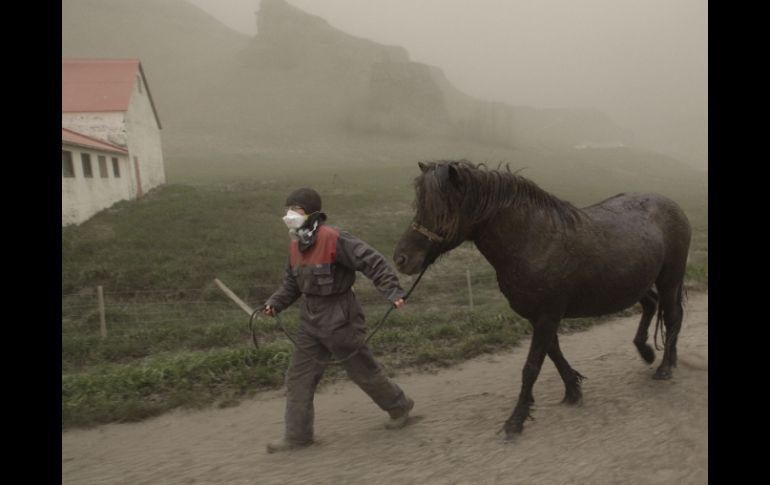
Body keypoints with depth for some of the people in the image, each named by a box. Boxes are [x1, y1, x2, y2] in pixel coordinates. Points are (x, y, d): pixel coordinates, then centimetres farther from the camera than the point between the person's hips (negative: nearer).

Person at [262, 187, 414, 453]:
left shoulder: (334, 239, -21)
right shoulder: (295, 245, 4)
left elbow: (373, 262, -22)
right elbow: (292, 283, 16)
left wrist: (393, 291, -27)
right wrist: (275, 303, 3)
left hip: (339, 319, -7)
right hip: (311, 320, 7)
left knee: (363, 369, 9)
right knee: (298, 376, 7)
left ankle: (399, 407, 34)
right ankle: (297, 435, 20)